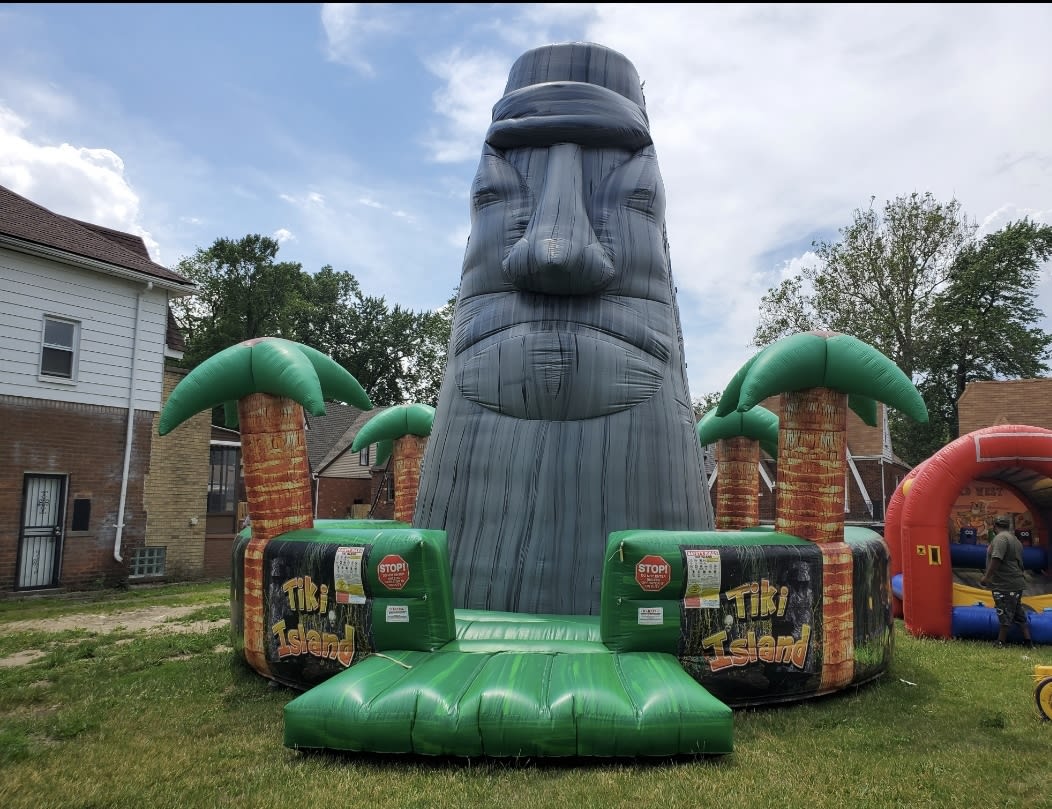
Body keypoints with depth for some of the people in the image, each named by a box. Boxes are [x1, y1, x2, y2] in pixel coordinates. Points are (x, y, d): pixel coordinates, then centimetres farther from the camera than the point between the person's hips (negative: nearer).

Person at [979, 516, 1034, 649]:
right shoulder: (1015, 539, 17)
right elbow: (1020, 563, 22)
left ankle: (1000, 644, 1)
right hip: (1016, 584, 10)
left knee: (1005, 616, -4)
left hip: (1005, 586, -10)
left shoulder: (1000, 538, -15)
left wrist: (987, 576, -22)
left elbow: (996, 559, -26)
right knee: (1019, 614, 16)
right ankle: (1028, 642, 21)